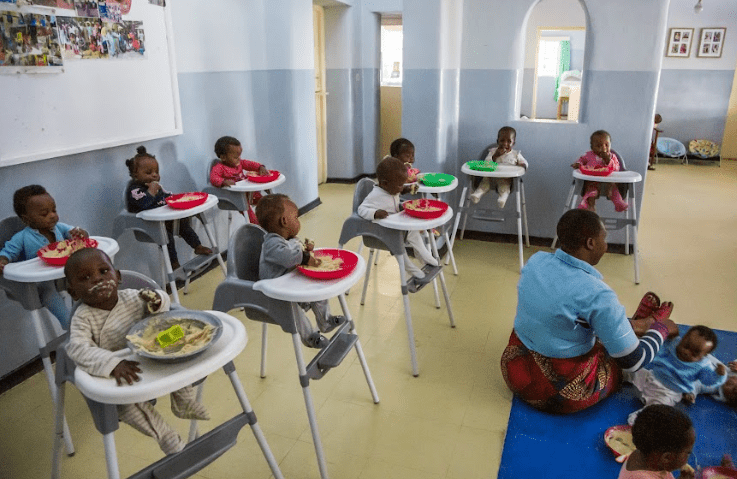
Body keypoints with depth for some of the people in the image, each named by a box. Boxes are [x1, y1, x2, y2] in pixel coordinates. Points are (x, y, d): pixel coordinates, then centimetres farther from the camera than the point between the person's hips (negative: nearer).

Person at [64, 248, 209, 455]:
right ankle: (169, 440, -9)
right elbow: (79, 349, -31)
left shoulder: (132, 297, -5)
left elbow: (164, 303, 7)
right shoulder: (83, 318, -17)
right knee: (126, 402, -29)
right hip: (119, 376, -4)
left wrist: (157, 300, -20)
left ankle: (185, 403, 12)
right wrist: (113, 364, -47)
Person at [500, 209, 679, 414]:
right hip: (562, 394, -6)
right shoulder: (597, 295, -28)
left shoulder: (535, 261, -8)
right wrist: (661, 328, 4)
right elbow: (633, 361, -16)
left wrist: (630, 324, 16)